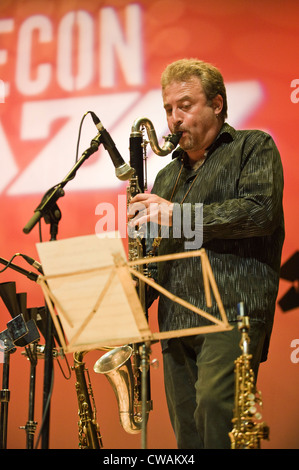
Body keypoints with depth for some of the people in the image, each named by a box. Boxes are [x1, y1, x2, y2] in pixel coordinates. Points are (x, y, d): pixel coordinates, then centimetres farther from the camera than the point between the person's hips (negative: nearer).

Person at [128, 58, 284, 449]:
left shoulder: (253, 147, 8)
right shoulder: (168, 175, 26)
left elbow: (261, 211, -11)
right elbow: (154, 250, 27)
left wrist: (179, 214, -11)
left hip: (233, 314, -7)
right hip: (178, 323, 7)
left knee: (213, 406, -28)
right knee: (188, 434, 4)